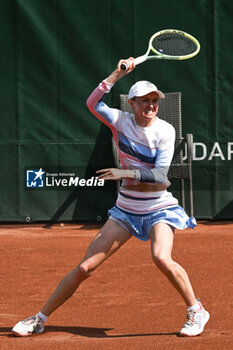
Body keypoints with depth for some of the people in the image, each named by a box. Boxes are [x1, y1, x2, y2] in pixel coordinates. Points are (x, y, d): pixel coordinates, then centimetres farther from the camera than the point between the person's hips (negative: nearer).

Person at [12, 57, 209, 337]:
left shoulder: (165, 130, -9)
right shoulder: (121, 121, -3)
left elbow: (159, 174, -16)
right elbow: (93, 103, -21)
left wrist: (126, 173, -26)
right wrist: (117, 74, -26)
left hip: (159, 208, -3)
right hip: (125, 209, 3)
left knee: (161, 258, -32)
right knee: (85, 267, -1)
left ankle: (196, 311, -11)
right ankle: (39, 319, 11)